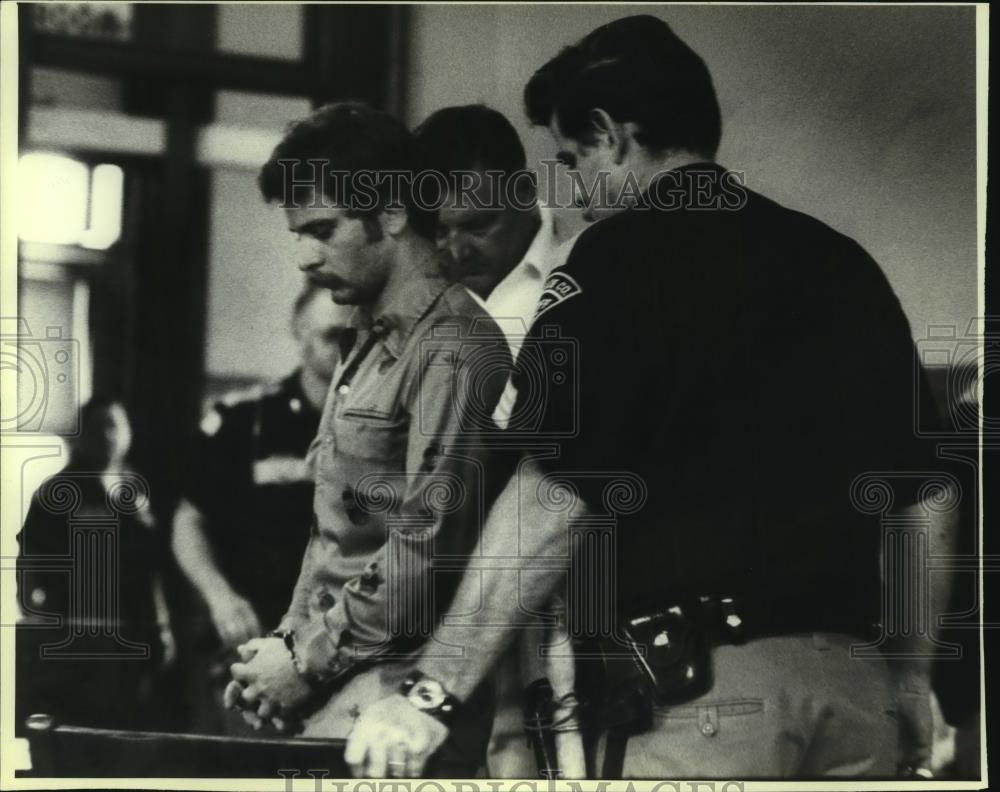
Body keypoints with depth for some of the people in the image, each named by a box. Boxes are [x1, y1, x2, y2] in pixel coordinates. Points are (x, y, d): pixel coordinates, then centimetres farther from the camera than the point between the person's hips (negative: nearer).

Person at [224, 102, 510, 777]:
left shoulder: (454, 348, -13)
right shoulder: (373, 341, 17)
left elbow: (424, 549, -19)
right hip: (332, 686, 8)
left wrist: (311, 661, -12)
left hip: (391, 692, -8)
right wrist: (289, 640, 9)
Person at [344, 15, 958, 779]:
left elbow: (552, 497, -13)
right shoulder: (843, 261, 14)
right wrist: (912, 676, 24)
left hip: (698, 681, -6)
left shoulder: (625, 255, -5)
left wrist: (436, 688, -10)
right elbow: (925, 495, 15)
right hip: (855, 682, 7)